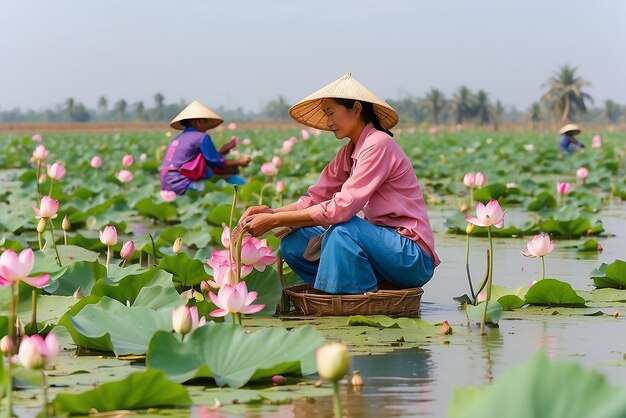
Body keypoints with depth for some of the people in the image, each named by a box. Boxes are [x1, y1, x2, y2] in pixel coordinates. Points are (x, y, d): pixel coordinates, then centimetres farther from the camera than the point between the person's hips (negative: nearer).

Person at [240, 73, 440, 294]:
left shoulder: (378, 144, -16)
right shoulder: (348, 153, 12)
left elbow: (342, 208, -25)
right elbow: (315, 198, 7)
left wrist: (274, 220, -22)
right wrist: (271, 212, -11)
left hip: (413, 259, -9)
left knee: (343, 229, -33)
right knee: (293, 244, -3)